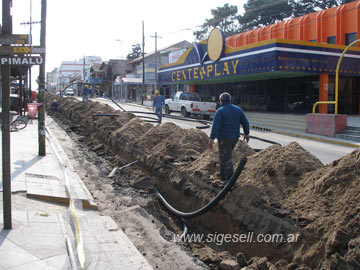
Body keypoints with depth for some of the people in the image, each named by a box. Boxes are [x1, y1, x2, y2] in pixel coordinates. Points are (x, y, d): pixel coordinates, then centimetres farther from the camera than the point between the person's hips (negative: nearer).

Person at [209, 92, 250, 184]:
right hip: (235, 137, 7)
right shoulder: (238, 109, 5)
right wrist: (246, 134, 20)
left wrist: (211, 139, -22)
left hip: (224, 138, -7)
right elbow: (245, 122, 8)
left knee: (226, 159, -1)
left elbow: (215, 126, -20)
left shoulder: (220, 111, -12)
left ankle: (230, 179, -1)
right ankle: (222, 175, 31)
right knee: (225, 156, 23)